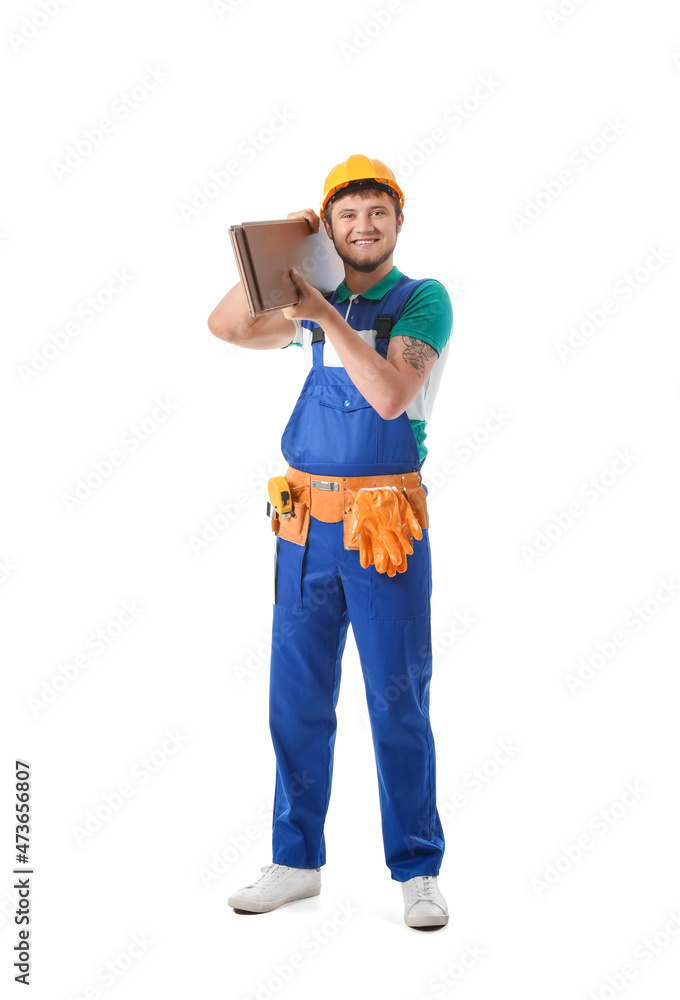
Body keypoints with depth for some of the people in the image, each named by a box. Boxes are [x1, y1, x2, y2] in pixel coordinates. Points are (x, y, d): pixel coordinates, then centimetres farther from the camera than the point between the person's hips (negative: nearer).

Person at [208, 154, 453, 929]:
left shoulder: (423, 300, -2)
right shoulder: (316, 299, 13)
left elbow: (392, 394, -16)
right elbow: (227, 326, 3)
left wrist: (326, 314, -18)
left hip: (385, 523, -4)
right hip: (306, 521, 5)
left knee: (398, 704, 1)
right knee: (297, 700, 9)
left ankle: (418, 872, 14)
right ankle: (297, 862, 23)